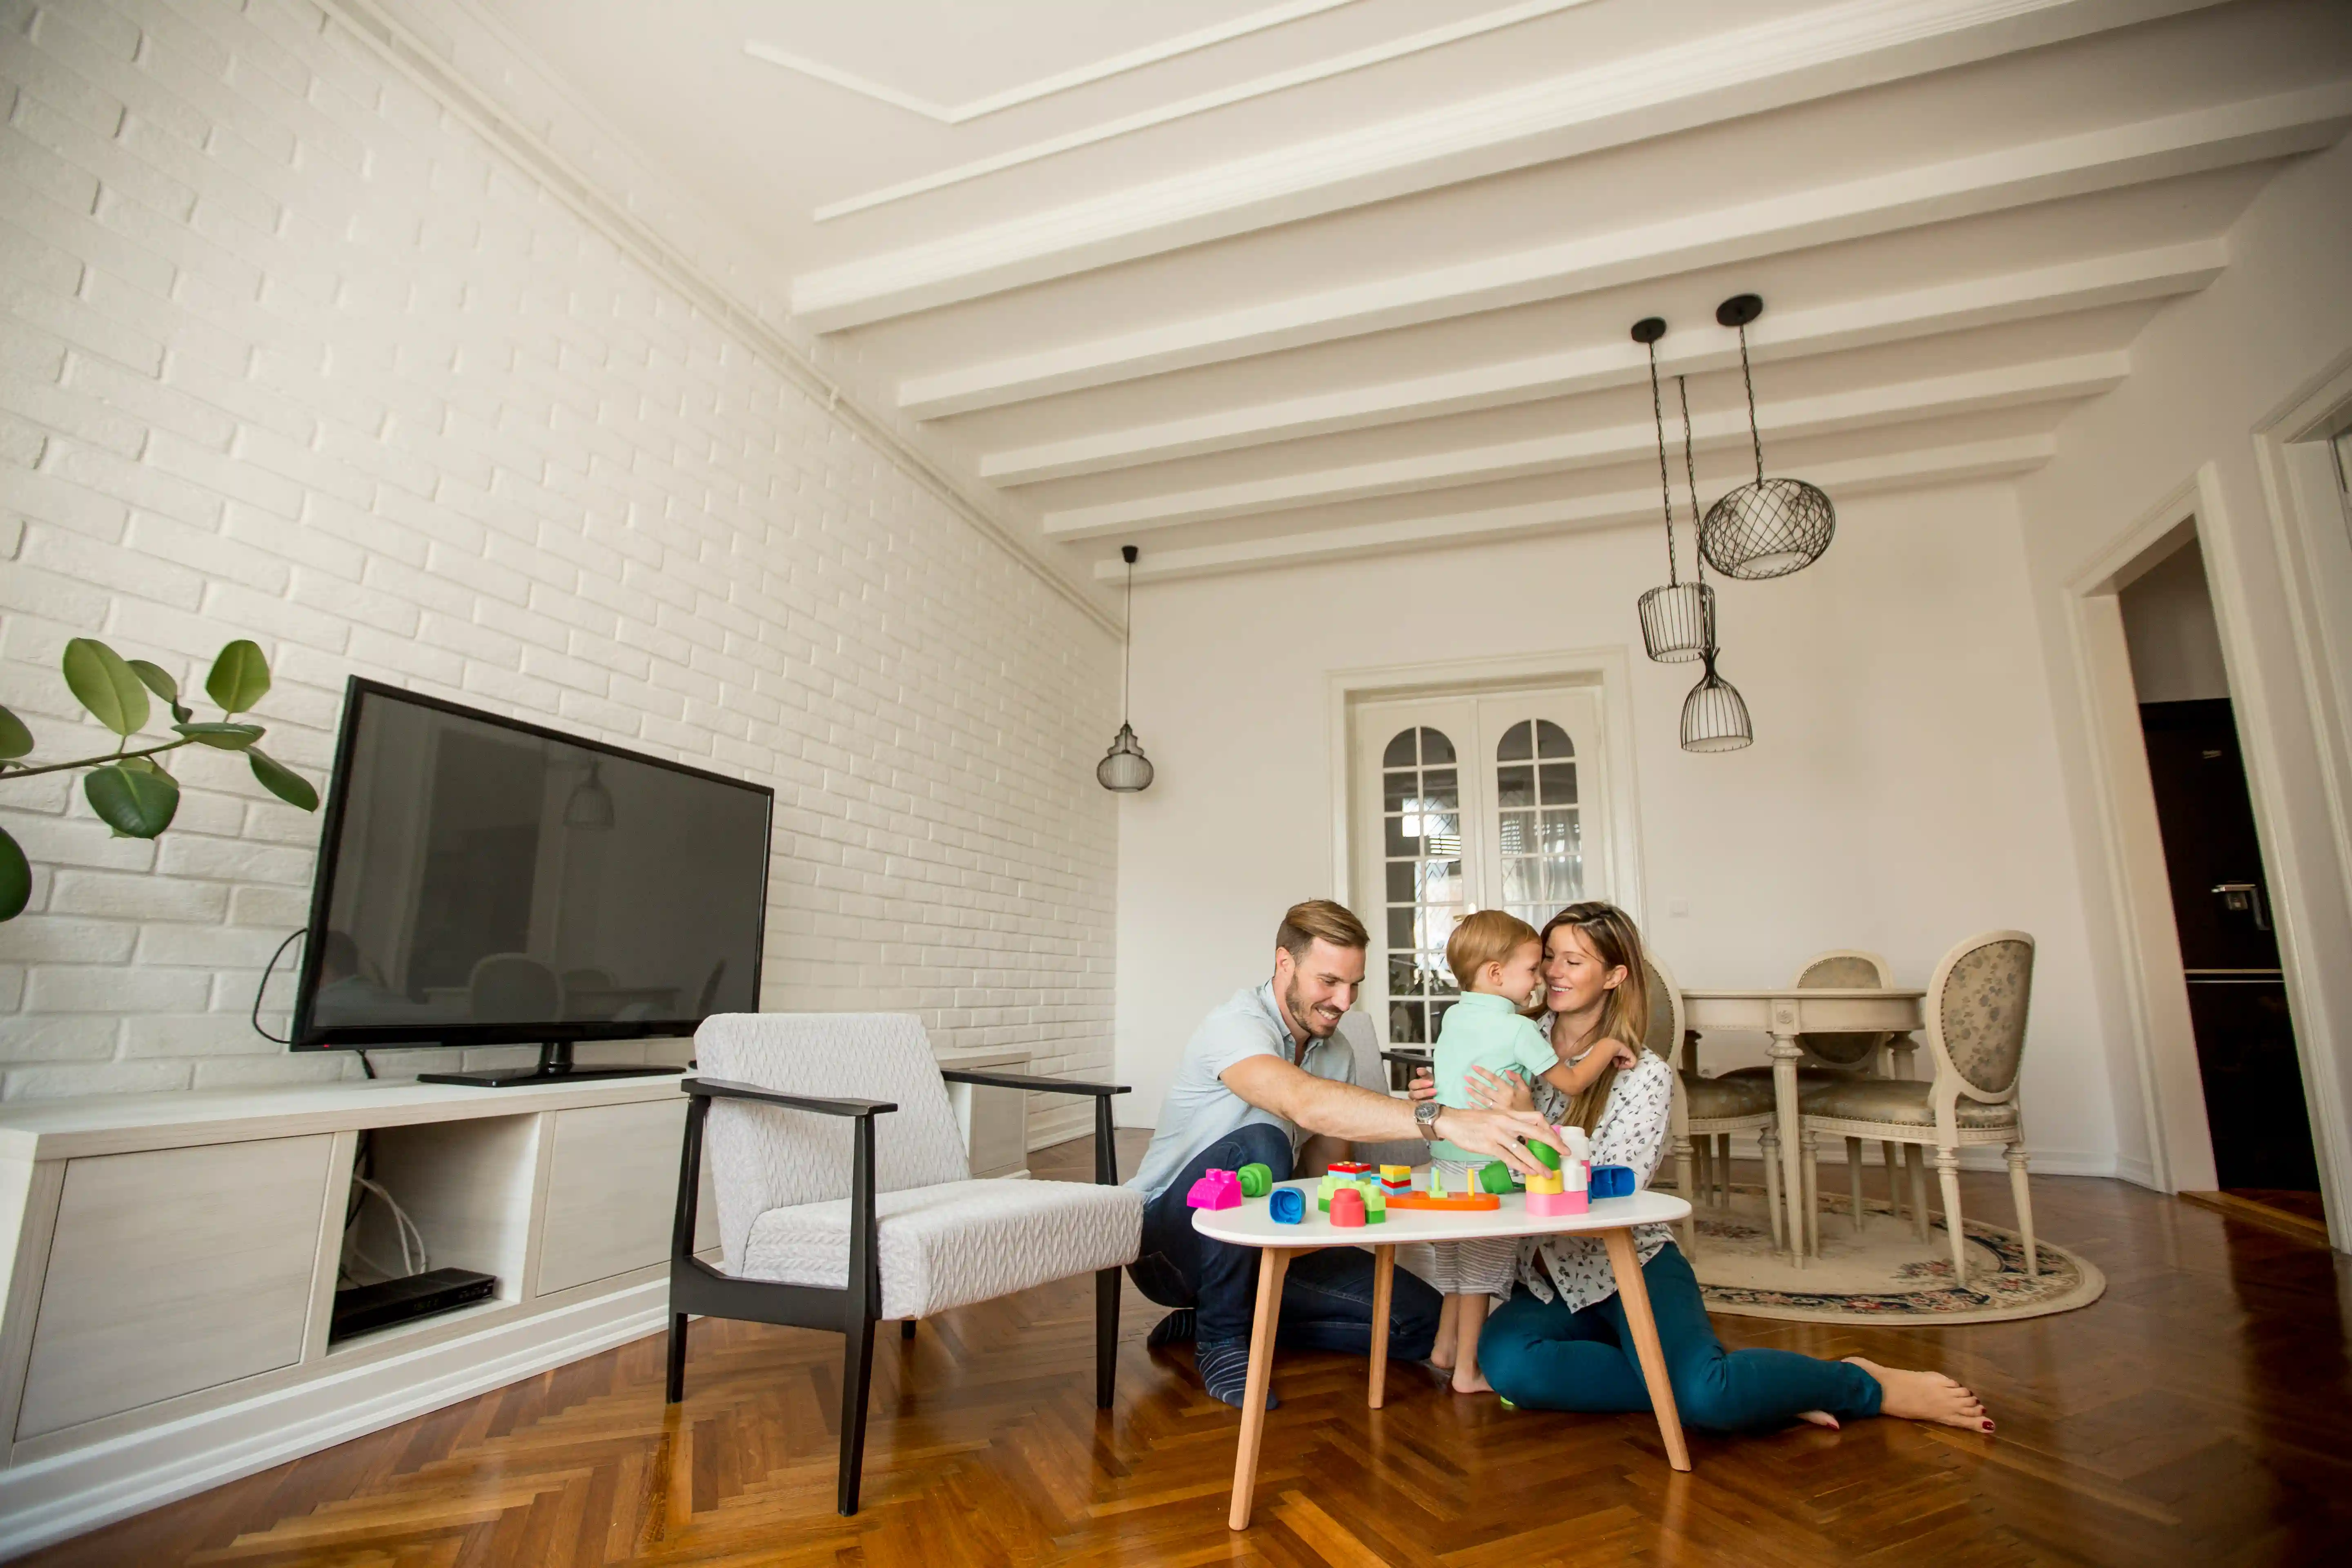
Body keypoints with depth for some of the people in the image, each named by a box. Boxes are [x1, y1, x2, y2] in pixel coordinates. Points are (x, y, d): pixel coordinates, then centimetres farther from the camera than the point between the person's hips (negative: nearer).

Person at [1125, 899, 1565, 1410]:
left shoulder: (1338, 1055, 2)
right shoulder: (1236, 1026, -24)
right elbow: (1306, 1103, -44)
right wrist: (1442, 1120, -55)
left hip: (1260, 1243, 7)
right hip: (1169, 1234, -7)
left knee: (1420, 1317, -7)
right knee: (1260, 1143, -37)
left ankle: (1219, 1314, 4)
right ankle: (1220, 1338, -14)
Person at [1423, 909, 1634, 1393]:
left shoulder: (1453, 1017, 6)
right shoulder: (1518, 1029, -15)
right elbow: (1571, 1082, -6)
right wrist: (1607, 1048, 7)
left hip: (1444, 1162, 7)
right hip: (1486, 1171, -7)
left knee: (1457, 1260, 22)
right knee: (1480, 1271, 6)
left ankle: (1444, 1346, 35)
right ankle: (1466, 1369, 17)